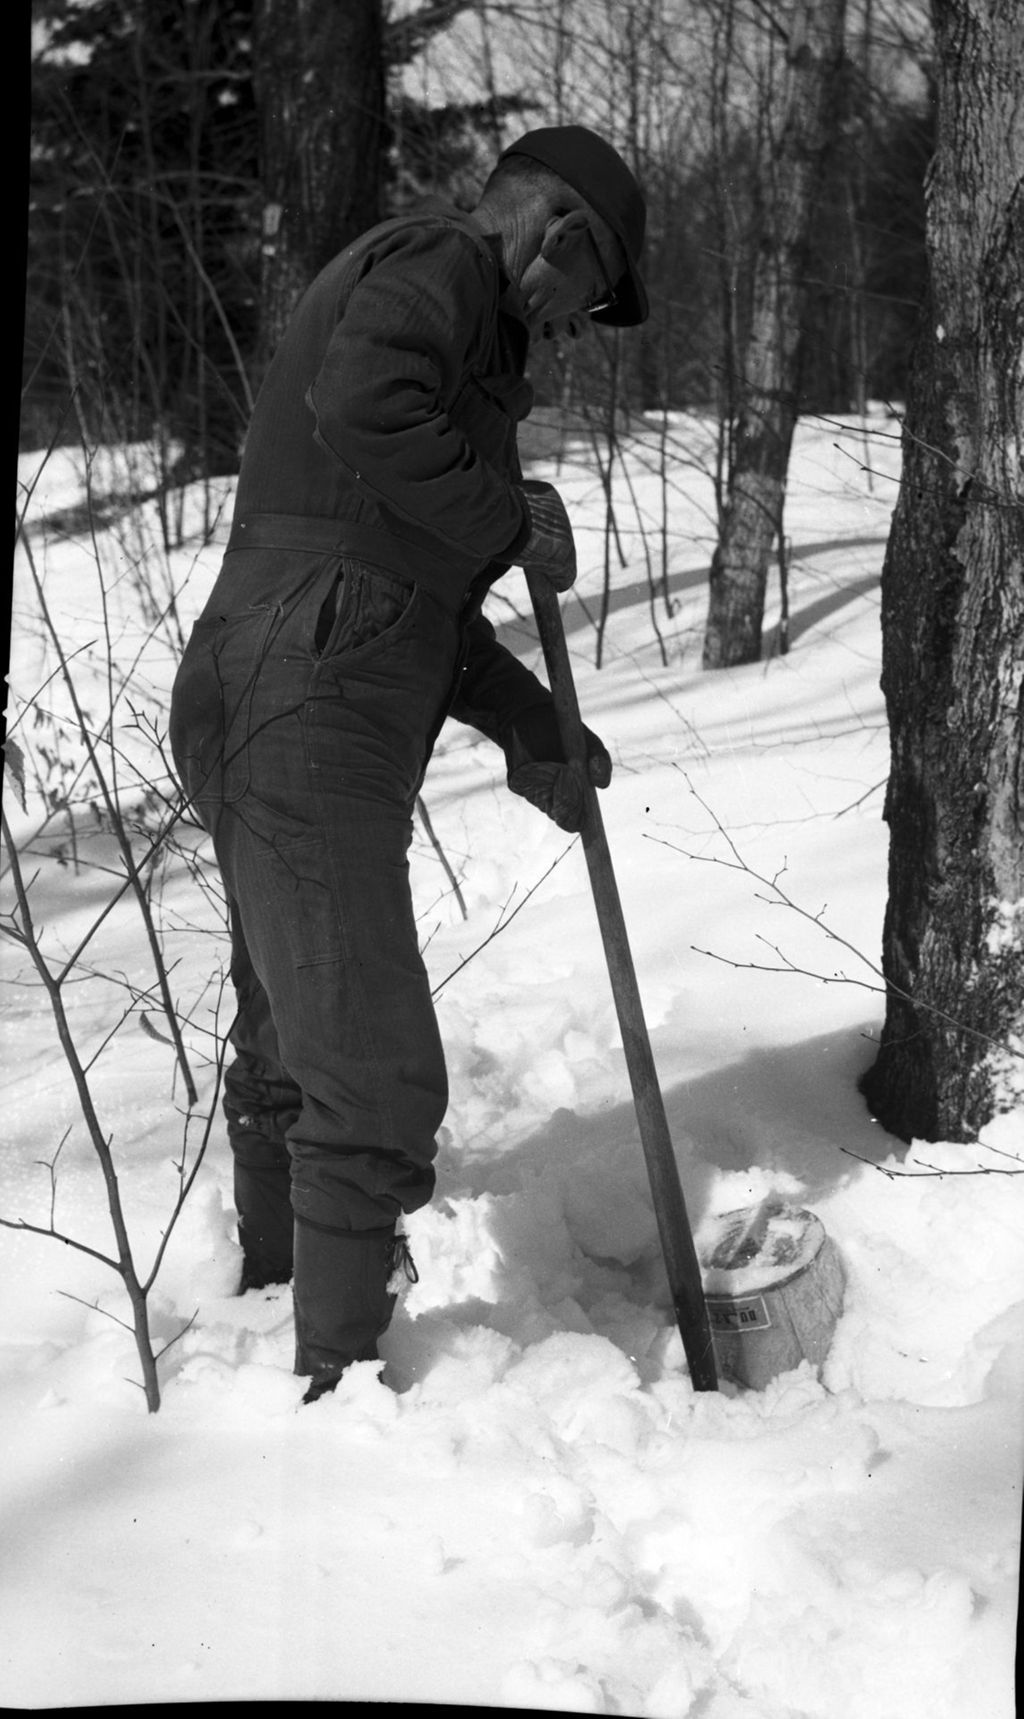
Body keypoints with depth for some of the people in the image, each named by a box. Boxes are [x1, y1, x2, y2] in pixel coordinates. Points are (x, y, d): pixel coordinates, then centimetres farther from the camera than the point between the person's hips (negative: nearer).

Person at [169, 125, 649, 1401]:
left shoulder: (449, 312, 27)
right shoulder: (441, 261, -5)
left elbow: (412, 587, 26)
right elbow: (362, 405, -28)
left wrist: (526, 722, 18)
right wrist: (511, 519, -14)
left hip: (282, 733, 11)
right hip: (304, 732, -11)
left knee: (289, 1046, 26)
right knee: (376, 1086, -8)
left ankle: (276, 1285, 44)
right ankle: (342, 1387, 1)